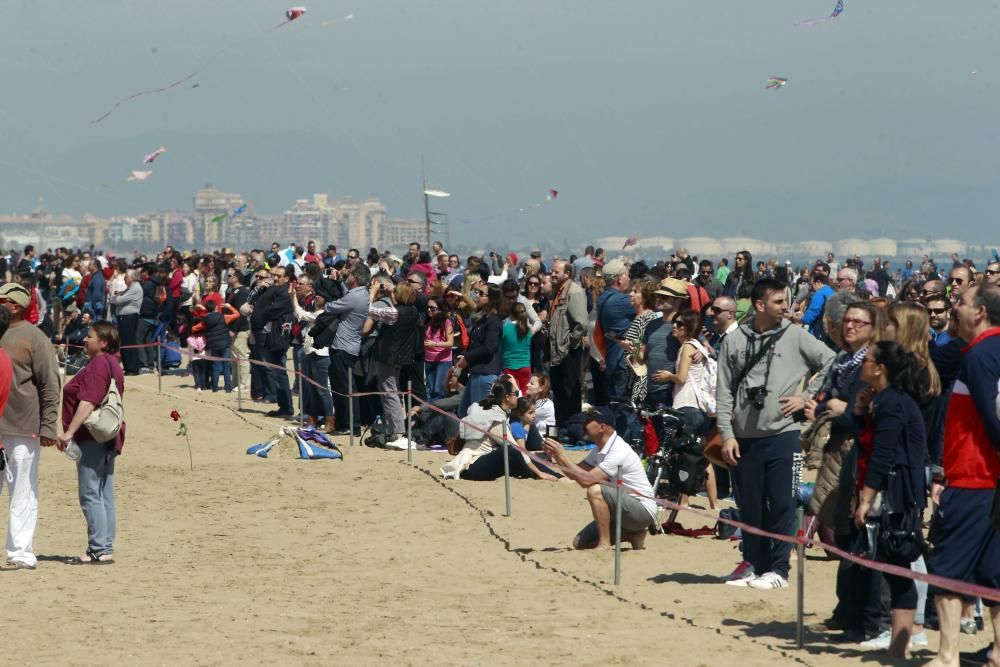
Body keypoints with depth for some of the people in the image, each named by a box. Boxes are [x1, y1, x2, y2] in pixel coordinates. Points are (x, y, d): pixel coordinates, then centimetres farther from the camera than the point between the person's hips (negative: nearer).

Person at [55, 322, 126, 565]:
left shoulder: (98, 365, -14)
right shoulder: (112, 364, 18)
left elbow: (88, 402, -23)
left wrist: (69, 432, -25)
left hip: (92, 438, -11)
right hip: (108, 440, 11)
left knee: (90, 495, -9)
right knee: (105, 495, 10)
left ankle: (99, 550, -10)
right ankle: (106, 548, 13)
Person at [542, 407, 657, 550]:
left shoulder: (619, 451, -24)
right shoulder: (600, 450, 5)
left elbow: (586, 480, -29)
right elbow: (575, 474, 6)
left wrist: (563, 456, -23)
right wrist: (556, 457, -9)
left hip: (643, 511, -9)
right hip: (624, 509, 9)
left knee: (595, 490, -30)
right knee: (580, 543, 3)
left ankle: (604, 544, -22)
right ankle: (634, 535, 11)